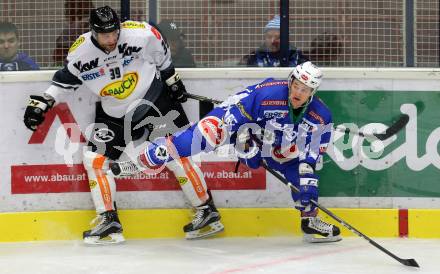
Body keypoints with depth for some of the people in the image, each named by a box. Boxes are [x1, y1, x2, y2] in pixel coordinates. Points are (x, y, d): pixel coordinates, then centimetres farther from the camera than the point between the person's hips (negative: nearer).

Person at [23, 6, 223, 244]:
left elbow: (161, 55, -1)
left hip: (154, 98, -3)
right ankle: (109, 223, 0)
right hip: (114, 113, 3)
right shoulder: (79, 52, -15)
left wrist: (171, 79, 9)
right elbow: (65, 79, 2)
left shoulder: (140, 33, -21)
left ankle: (208, 213, 0)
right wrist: (41, 103, -3)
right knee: (94, 159, -6)